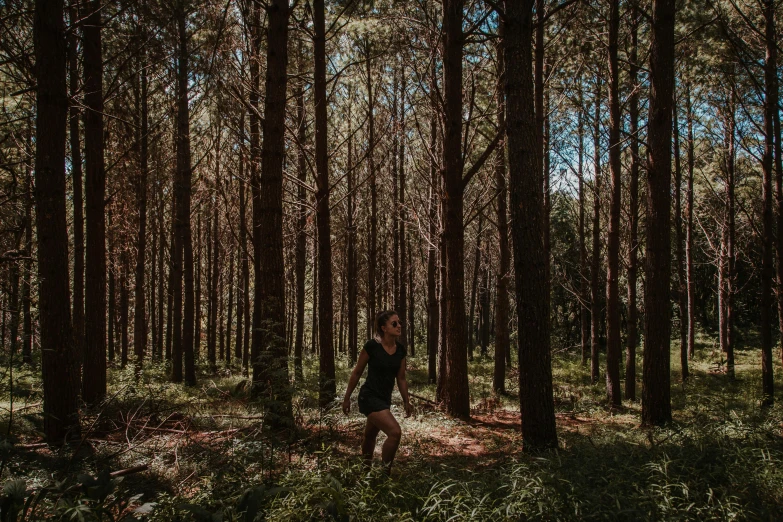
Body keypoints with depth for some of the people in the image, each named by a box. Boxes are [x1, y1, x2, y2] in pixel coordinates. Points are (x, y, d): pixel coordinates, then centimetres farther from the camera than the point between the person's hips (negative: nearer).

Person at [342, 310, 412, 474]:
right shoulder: (372, 346, -16)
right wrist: (347, 398, -1)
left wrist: (407, 402, 13)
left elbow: (401, 379, 11)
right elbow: (356, 373, -7)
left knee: (370, 435, 23)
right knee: (395, 432, -20)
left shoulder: (401, 350, 0)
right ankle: (385, 472, -5)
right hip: (369, 397, -7)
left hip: (385, 398, 7)